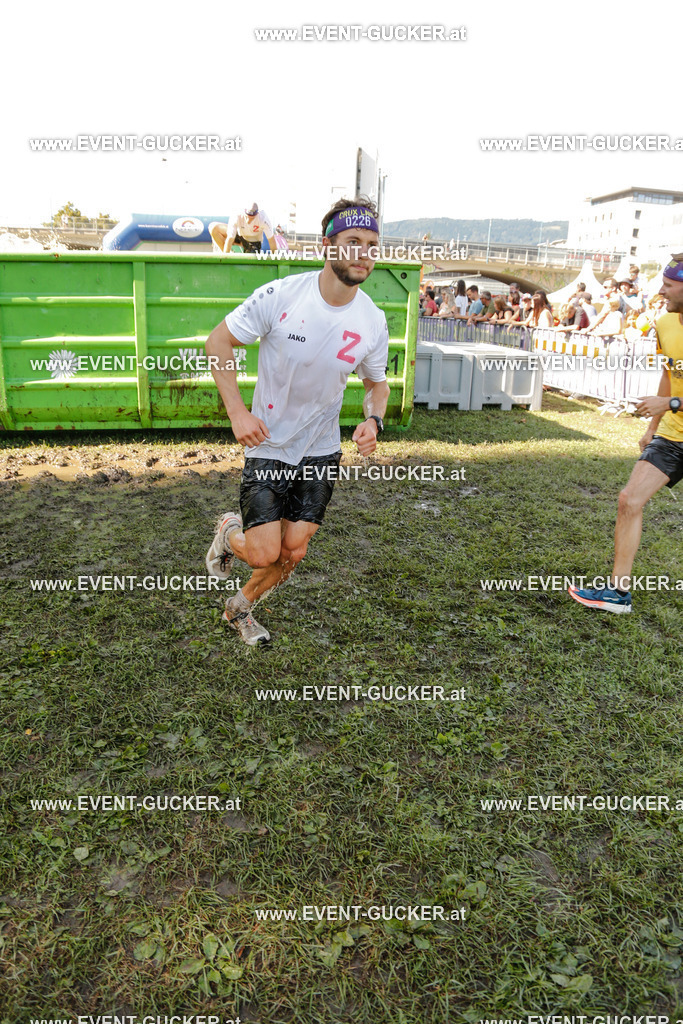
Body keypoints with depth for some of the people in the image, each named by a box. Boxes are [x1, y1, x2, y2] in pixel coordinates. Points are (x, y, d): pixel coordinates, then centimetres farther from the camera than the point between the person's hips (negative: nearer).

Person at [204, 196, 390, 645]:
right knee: (264, 554, -8)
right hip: (268, 445, -3)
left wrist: (373, 420, -11)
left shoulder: (373, 322, -7)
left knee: (293, 552, 4)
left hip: (322, 452, 3)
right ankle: (230, 530, 30)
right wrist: (237, 412, -14)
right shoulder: (279, 295, -17)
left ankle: (241, 607, 34)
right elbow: (218, 342, -6)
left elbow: (377, 382, 11)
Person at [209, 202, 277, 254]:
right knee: (213, 227, -18)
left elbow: (271, 239, -25)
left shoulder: (263, 218, -35)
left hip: (253, 242, -1)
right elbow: (229, 239, -31)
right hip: (239, 234, 1)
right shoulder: (237, 217, -32)